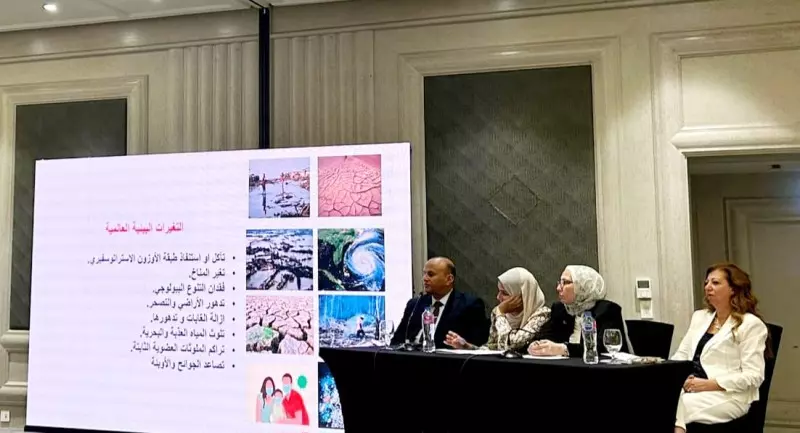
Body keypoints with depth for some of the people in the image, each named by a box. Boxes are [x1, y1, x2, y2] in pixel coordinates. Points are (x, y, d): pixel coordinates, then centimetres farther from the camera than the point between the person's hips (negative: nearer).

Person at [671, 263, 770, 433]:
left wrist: (708, 384, -16)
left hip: (728, 395, -5)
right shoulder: (699, 317, 19)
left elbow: (753, 376, -9)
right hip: (691, 388, 5)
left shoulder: (750, 324, -1)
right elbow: (681, 355, 18)